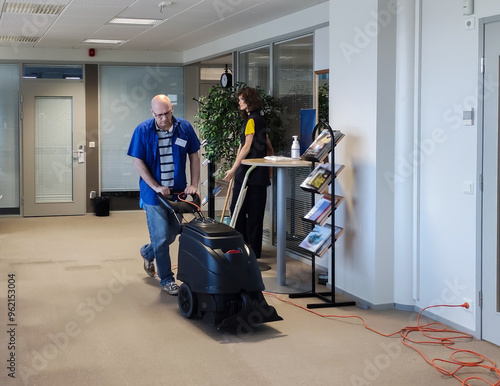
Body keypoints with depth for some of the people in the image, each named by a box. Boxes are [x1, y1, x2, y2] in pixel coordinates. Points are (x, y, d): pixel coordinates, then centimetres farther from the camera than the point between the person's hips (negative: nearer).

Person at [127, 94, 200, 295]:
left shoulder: (185, 127, -4)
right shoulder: (143, 130, -11)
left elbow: (194, 157, 4)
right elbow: (138, 163, -10)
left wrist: (194, 184, -4)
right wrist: (157, 187, -16)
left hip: (178, 191, 4)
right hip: (154, 193, -4)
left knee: (173, 232, 15)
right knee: (161, 238, -1)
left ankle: (148, 252, 44)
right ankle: (166, 279, 13)